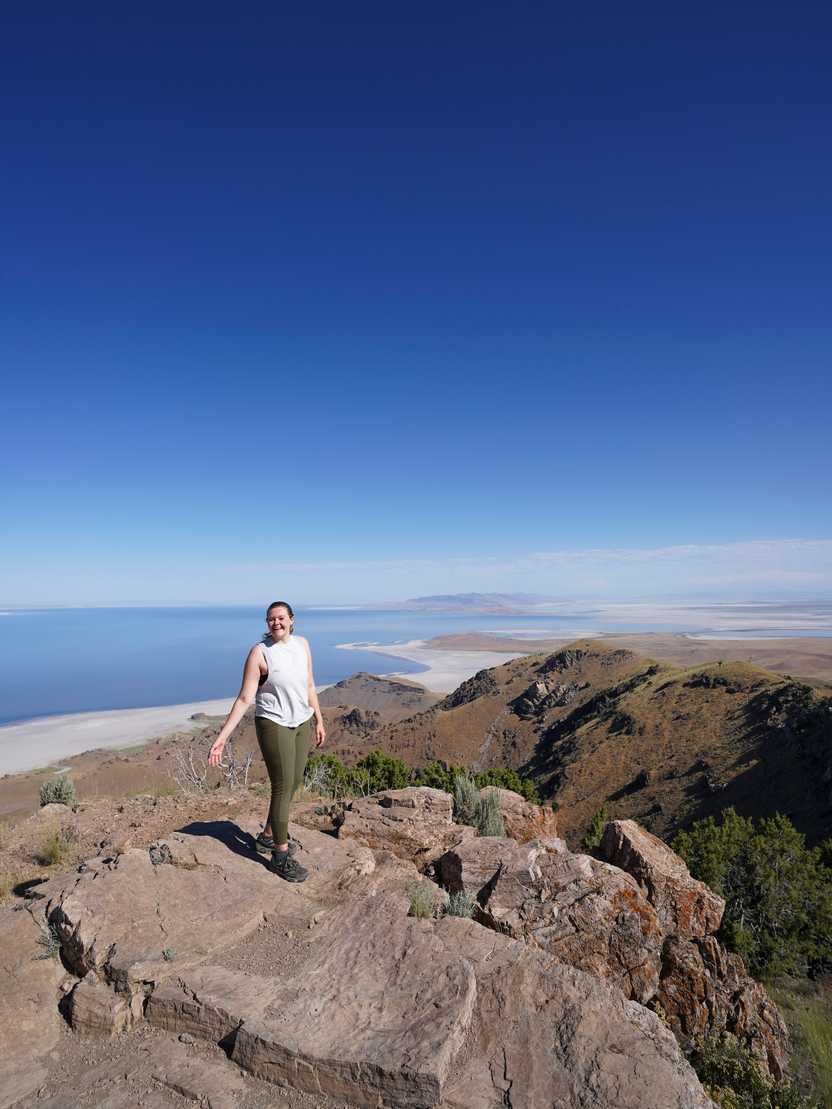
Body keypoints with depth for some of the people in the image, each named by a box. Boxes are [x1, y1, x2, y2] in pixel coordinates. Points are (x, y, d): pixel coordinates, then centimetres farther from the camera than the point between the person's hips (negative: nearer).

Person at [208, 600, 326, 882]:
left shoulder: (302, 644, 1)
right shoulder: (259, 652, -16)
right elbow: (244, 699, -15)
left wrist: (318, 720, 13)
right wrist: (222, 737, -20)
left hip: (303, 724, 6)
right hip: (275, 725, -6)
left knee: (293, 784, 17)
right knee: (283, 788, -1)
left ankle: (268, 836, 38)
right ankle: (281, 856, 16)